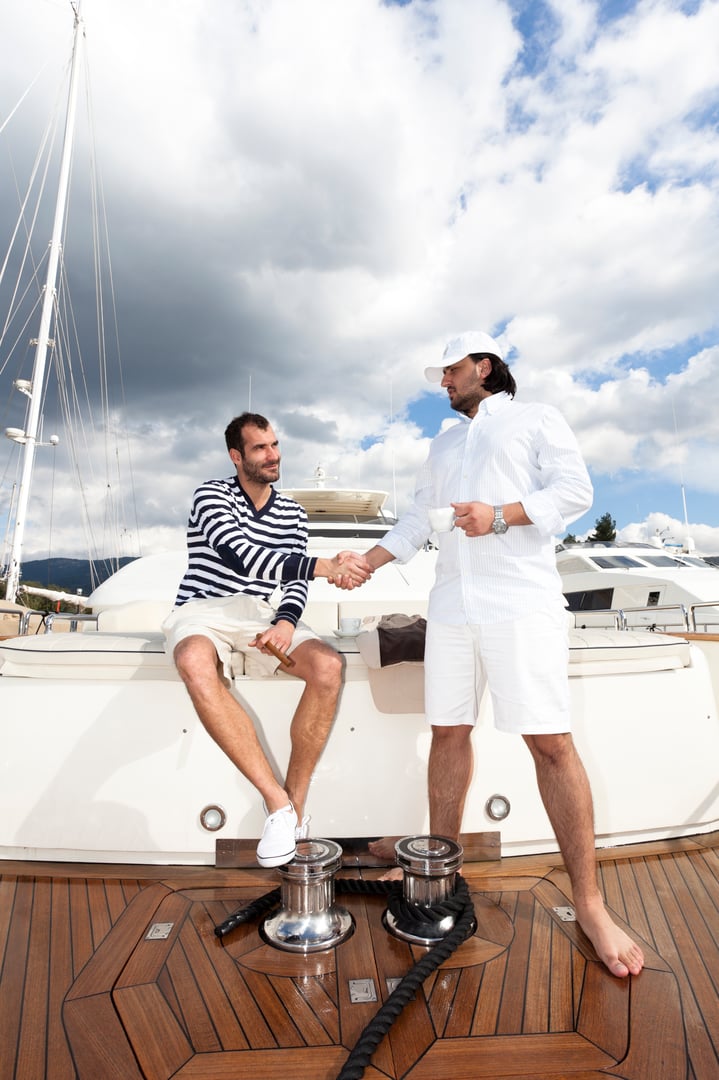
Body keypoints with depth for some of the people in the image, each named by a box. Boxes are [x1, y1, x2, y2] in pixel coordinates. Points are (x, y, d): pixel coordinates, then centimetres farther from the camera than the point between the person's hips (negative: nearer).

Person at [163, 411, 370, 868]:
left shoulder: (292, 513, 13)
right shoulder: (212, 495, -3)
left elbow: (296, 582, 6)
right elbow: (243, 557, -21)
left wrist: (286, 623, -17)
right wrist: (325, 567, -28)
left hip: (260, 612, 4)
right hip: (202, 610, -3)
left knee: (328, 665, -25)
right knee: (196, 664, -39)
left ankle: (295, 805, -15)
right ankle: (278, 803, -30)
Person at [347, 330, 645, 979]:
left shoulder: (536, 419, 10)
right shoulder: (443, 444, 26)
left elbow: (576, 491, -2)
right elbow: (418, 520, 23)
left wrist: (501, 515, -14)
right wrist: (365, 563, 13)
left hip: (522, 604, -5)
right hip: (452, 606, 6)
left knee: (551, 743, -7)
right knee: (448, 731, 7)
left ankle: (589, 903, 4)